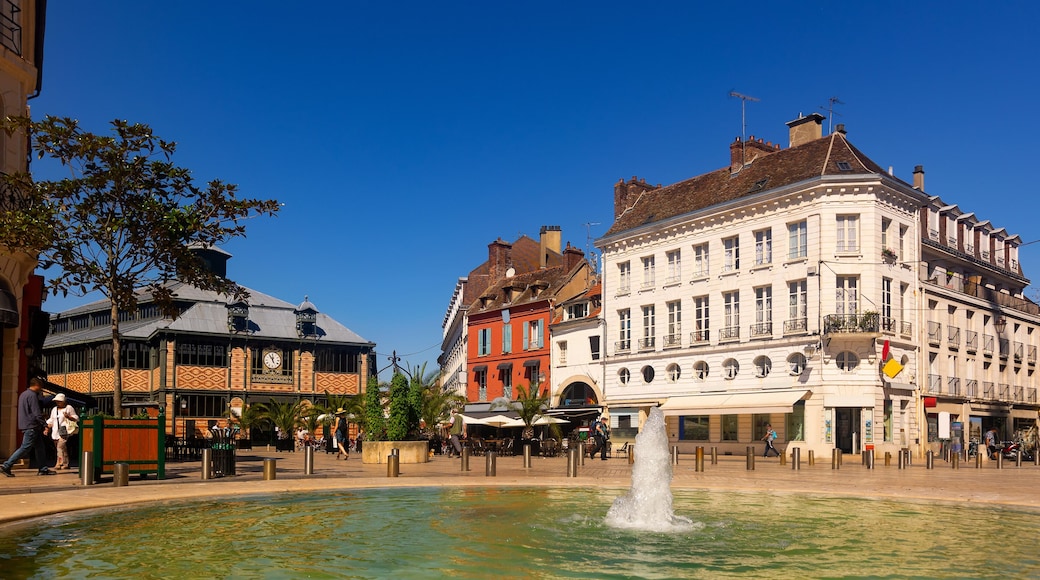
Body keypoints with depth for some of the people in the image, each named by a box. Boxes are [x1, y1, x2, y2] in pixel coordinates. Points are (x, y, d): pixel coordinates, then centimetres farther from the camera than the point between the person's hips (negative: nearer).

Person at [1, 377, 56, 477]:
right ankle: (6, 466, -4)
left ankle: (43, 469, 10)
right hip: (31, 426, -10)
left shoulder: (23, 394, 18)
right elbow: (37, 413, -19)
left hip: (26, 425, 10)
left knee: (40, 447, 10)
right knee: (25, 447, -7)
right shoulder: (32, 395, -14)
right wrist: (45, 426, -16)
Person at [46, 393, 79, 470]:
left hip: (64, 431, -6)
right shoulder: (54, 409, 21)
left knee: (60, 446, -18)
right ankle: (65, 464, 9)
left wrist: (68, 416, -13)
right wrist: (47, 428, 10)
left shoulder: (69, 408, 4)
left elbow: (76, 418, 3)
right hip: (56, 432, 6)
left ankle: (59, 463, -19)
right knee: (63, 449, 5)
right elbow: (51, 421, 24)